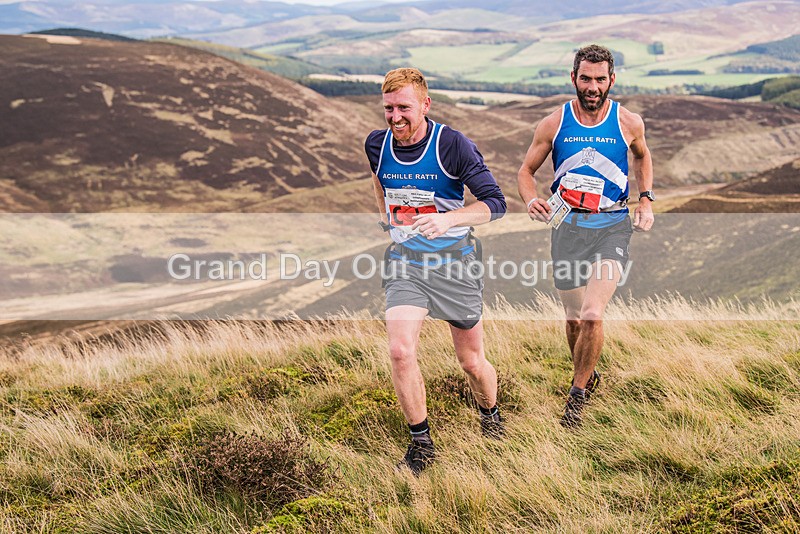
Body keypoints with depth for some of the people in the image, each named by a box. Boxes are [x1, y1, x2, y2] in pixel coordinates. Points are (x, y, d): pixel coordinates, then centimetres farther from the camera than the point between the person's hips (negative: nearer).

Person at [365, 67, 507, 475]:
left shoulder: (452, 144, -17)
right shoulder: (376, 144, -3)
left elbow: (495, 203, -20)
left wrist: (448, 219, -35)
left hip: (455, 261, -2)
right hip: (404, 261, 2)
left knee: (471, 362, 8)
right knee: (400, 352, -17)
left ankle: (491, 416, 41)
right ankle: (421, 444, 1)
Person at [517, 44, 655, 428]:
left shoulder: (629, 123, -2)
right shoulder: (554, 123, -3)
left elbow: (642, 156, 20)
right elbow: (526, 171, 7)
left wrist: (645, 201, 9)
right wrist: (531, 201, -14)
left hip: (612, 226, -1)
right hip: (567, 225, 2)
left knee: (592, 314, -17)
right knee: (574, 320, 11)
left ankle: (577, 392, 3)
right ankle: (588, 375, 40)